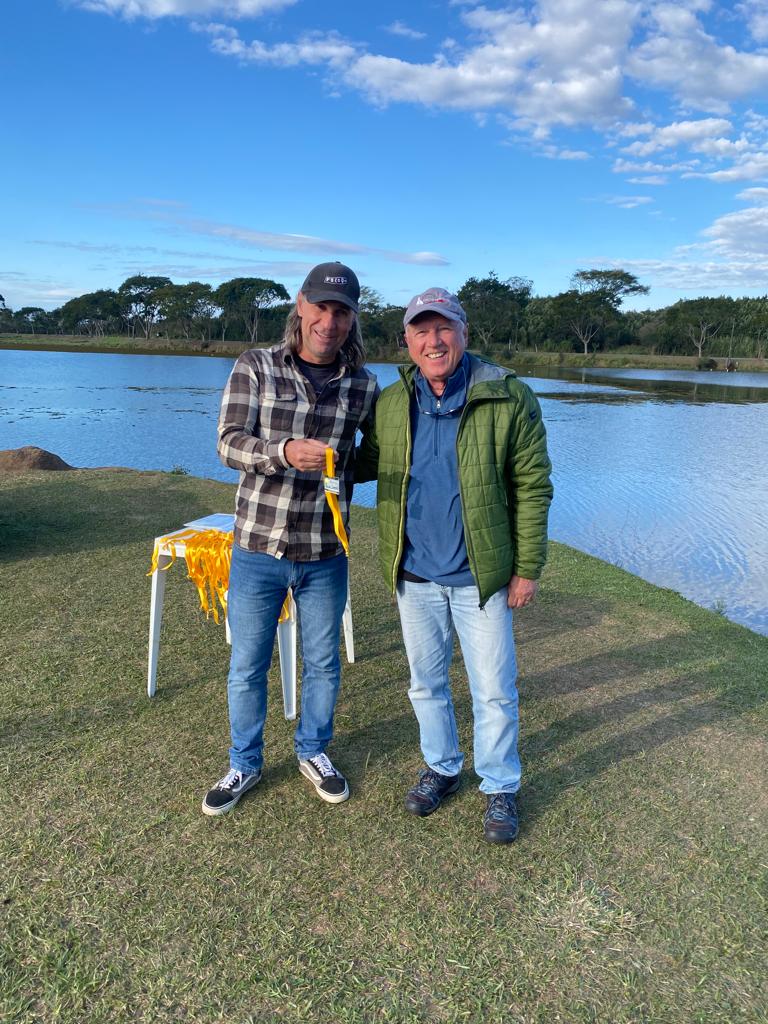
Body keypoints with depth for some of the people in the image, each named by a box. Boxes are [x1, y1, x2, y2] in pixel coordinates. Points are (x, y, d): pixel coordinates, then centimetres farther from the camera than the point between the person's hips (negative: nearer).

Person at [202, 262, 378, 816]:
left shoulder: (363, 385, 1)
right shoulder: (255, 367, -5)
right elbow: (229, 442, -15)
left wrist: (342, 474, 4)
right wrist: (284, 452, -33)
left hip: (325, 554, 2)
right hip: (258, 548, -1)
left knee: (323, 662, 16)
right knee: (248, 666, 12)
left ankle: (314, 751, 41)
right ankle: (245, 764, 35)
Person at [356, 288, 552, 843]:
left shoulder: (510, 399, -10)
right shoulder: (391, 403, 1)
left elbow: (533, 487, -8)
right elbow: (368, 463, 15)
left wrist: (528, 568, -9)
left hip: (481, 575, -3)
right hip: (415, 574, 4)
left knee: (494, 691, 9)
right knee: (427, 683, 18)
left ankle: (500, 788, 31)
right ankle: (442, 768, 41)